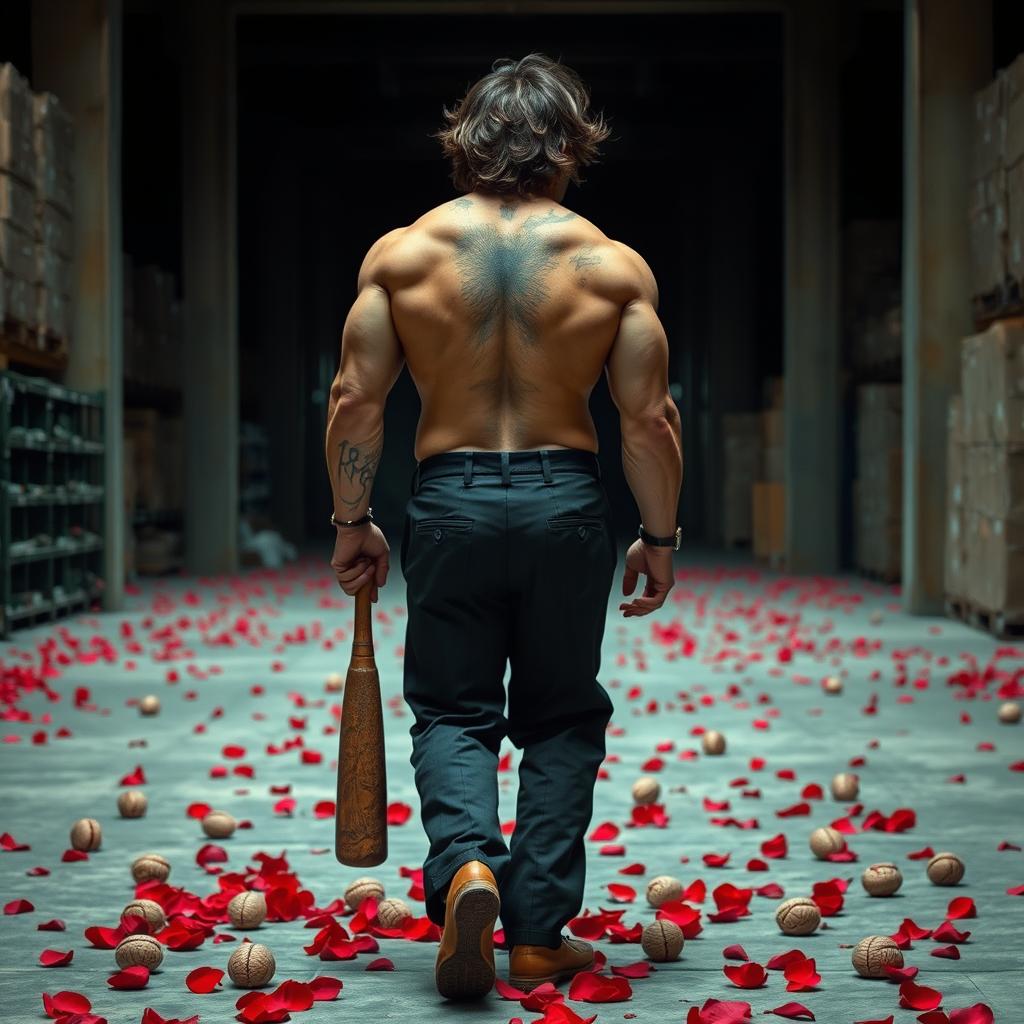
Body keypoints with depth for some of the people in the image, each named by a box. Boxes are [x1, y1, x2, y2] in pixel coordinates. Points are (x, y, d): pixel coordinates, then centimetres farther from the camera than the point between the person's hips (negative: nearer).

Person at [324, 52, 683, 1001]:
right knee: (561, 718, 13)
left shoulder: (400, 253, -1)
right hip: (567, 503, 0)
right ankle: (537, 932, 12)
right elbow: (650, 420, -4)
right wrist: (659, 538, 8)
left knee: (452, 711, 13)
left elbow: (355, 403, -2)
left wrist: (351, 521, 9)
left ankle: (466, 861, -14)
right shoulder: (614, 265, -3)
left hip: (448, 501, 0)